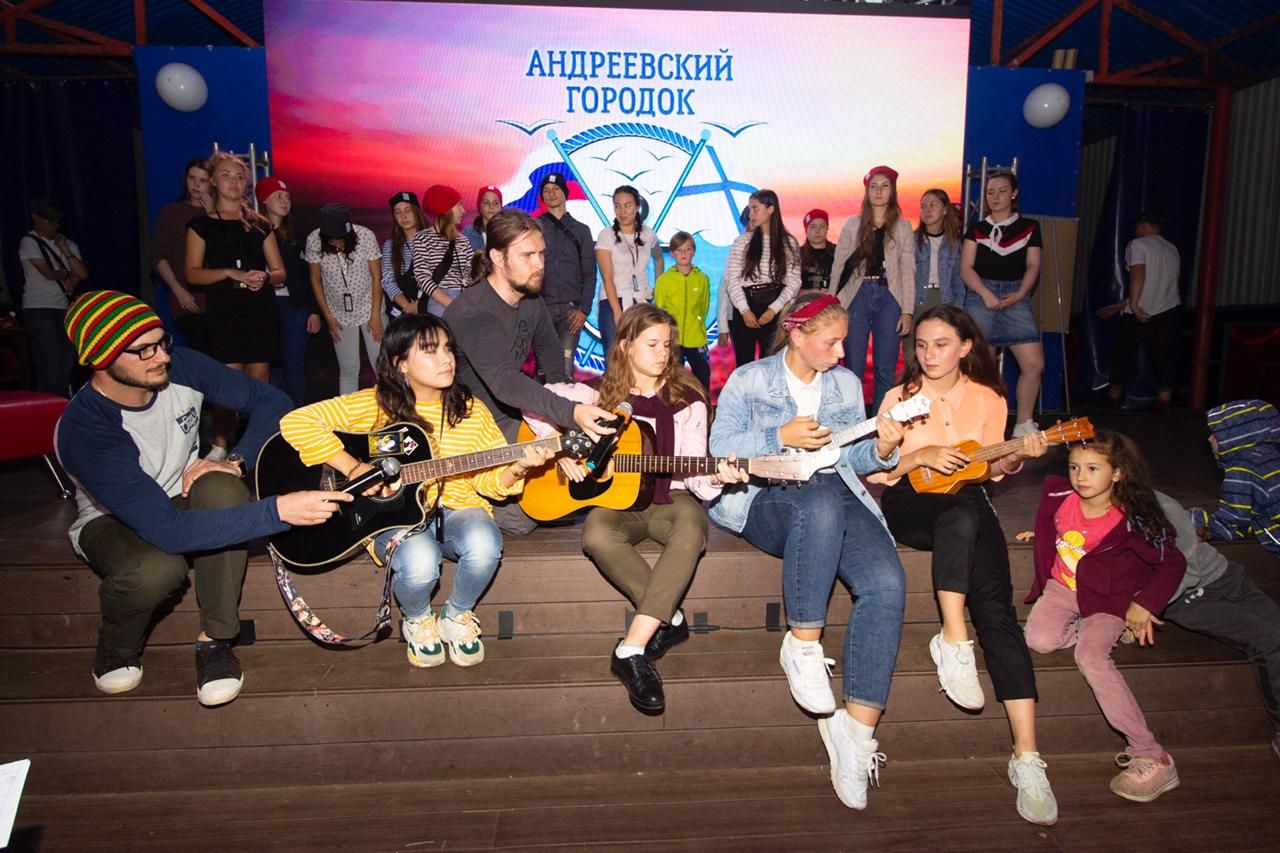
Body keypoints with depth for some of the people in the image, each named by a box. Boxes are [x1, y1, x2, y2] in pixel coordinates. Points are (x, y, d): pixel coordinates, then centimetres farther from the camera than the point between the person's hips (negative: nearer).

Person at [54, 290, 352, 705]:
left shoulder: (181, 366, -20)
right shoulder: (84, 432, -33)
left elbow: (270, 401, -9)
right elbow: (166, 530, -41)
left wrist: (235, 462, -26)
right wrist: (279, 510, -47)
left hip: (184, 496, 4)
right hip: (112, 521, -3)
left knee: (222, 490, -33)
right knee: (157, 569, -38)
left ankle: (215, 638, -16)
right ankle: (117, 648, 1)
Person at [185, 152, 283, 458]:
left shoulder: (259, 224, 15)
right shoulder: (201, 224, 8)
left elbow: (279, 272, 13)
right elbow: (193, 273, 1)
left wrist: (264, 277, -9)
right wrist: (231, 273, -13)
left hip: (261, 310, 3)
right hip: (223, 312, -2)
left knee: (259, 380, 1)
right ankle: (220, 445, 0)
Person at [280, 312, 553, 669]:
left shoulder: (469, 410, 1)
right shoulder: (373, 405, -8)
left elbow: (488, 479, 2)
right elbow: (296, 422, -15)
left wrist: (516, 469, -20)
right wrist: (353, 468, -21)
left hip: (455, 508, 2)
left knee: (484, 544, -32)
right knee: (419, 562, -35)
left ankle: (458, 616, 3)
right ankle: (418, 621, 4)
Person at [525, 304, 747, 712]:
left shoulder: (686, 400, 4)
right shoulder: (600, 393, 3)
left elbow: (693, 475, -2)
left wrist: (715, 476, -25)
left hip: (667, 499, 0)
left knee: (691, 529, -37)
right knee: (597, 536, -36)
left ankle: (631, 650, -36)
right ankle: (670, 619, -16)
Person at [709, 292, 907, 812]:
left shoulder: (847, 384, 20)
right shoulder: (749, 380, 9)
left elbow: (850, 459, 19)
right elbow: (719, 448, -1)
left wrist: (881, 451, -3)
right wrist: (780, 437, -12)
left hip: (837, 496, 4)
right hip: (766, 497, -3)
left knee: (886, 583, -26)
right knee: (822, 502, -41)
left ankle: (856, 728, -22)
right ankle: (803, 644, -24)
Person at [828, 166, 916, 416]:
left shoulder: (903, 227, 8)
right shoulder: (852, 224, 8)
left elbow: (908, 270, 3)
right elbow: (838, 265, 5)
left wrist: (907, 311, -5)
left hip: (889, 298, 0)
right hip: (858, 297, 0)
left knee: (885, 369, 3)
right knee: (853, 367, 1)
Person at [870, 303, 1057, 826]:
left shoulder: (987, 398, 11)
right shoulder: (900, 397, 6)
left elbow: (990, 468, 14)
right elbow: (873, 470, 2)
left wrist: (1018, 456, -6)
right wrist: (921, 455, -13)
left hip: (966, 504, 1)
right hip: (908, 505, -1)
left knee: (996, 607, -21)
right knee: (960, 515, -38)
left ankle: (1026, 756, -23)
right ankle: (954, 640, -32)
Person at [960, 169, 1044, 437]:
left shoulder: (1029, 227, 13)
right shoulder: (977, 229, 11)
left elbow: (1033, 266, 7)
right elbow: (966, 269, 1)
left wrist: (1020, 294, -10)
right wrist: (986, 294, -13)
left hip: (1015, 297, 1)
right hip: (980, 296, -1)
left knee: (1034, 364, -9)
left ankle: (1023, 425, 4)